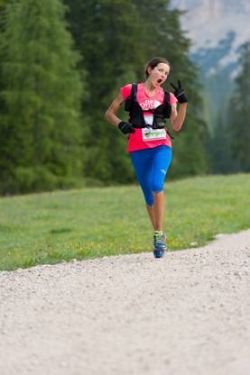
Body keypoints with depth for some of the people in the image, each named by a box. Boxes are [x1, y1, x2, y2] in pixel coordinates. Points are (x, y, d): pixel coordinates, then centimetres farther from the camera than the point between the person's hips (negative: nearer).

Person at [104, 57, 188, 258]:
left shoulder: (167, 97, 12)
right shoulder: (130, 90, 7)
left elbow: (177, 126, 5)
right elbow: (109, 113, 11)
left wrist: (183, 102, -4)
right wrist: (121, 124, -8)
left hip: (161, 146, 0)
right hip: (138, 149, 1)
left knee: (156, 184, -25)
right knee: (149, 196, 5)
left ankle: (159, 233, -18)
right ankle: (159, 237, 21)